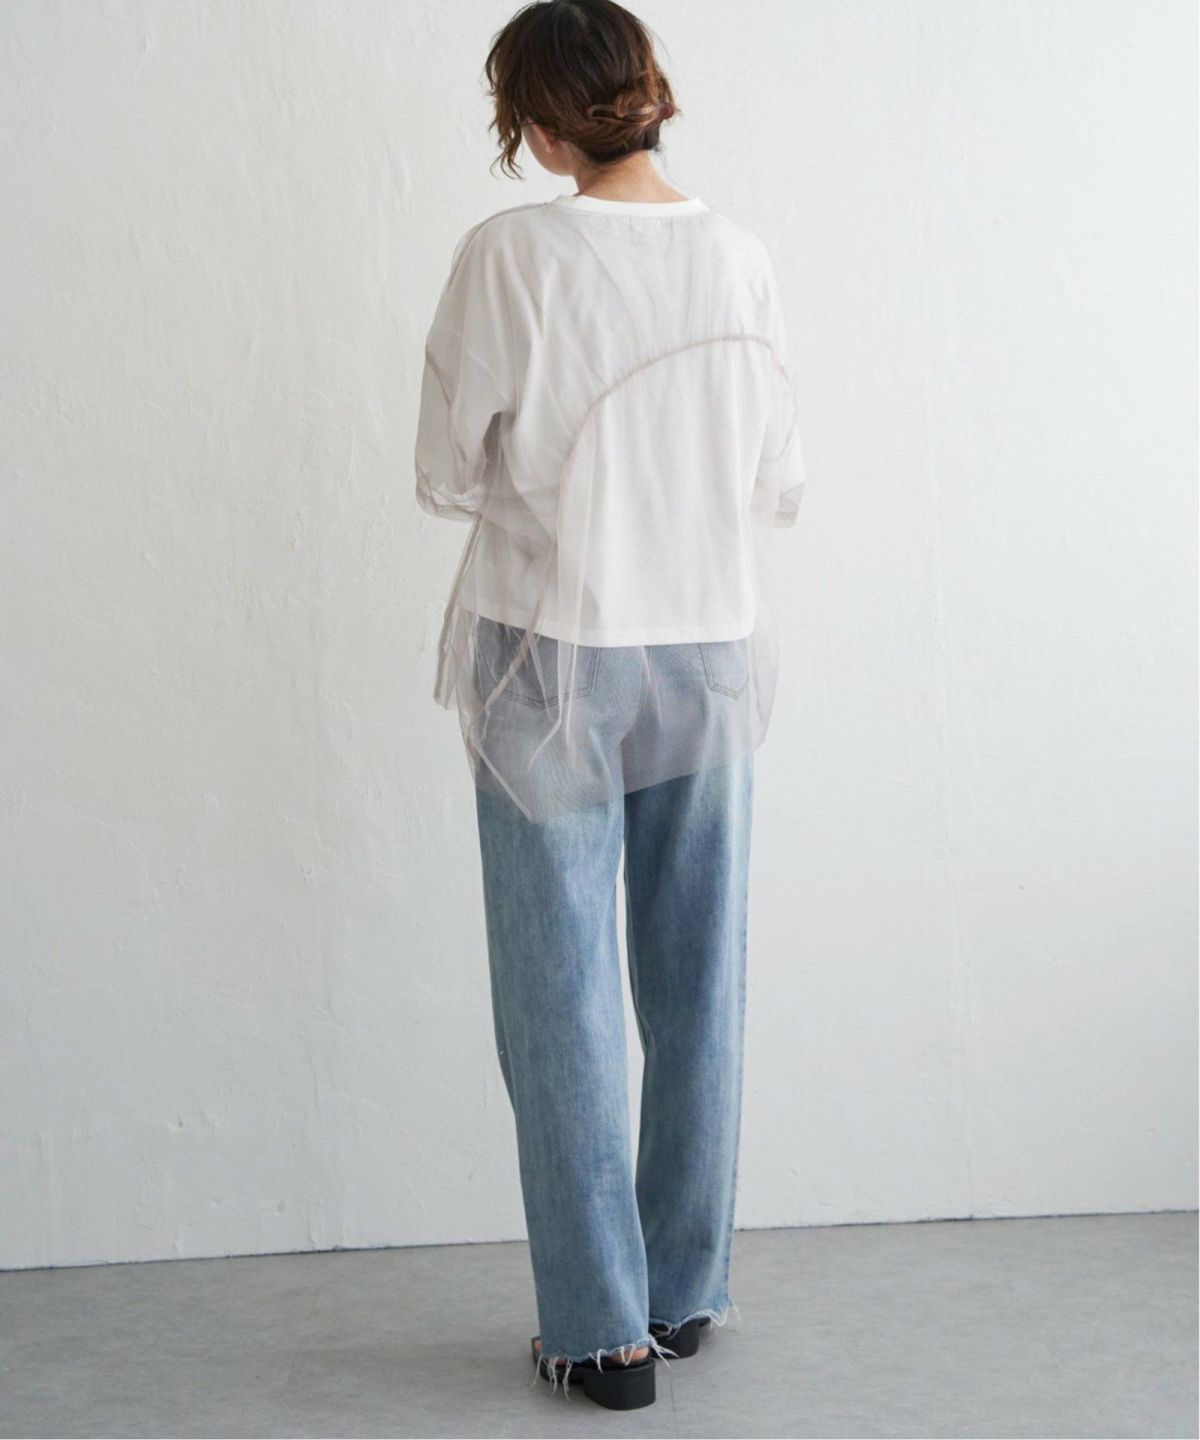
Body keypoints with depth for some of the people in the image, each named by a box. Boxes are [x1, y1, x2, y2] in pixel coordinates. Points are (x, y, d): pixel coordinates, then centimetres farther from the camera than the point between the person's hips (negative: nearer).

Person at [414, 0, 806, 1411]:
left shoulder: (510, 254, -13)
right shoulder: (738, 256, -2)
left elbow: (446, 476, -7)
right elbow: (779, 486, 3)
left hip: (556, 659, -4)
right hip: (713, 654, 4)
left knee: (564, 1005, 8)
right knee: (697, 991, 14)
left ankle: (603, 1328, 16)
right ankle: (686, 1293, 28)